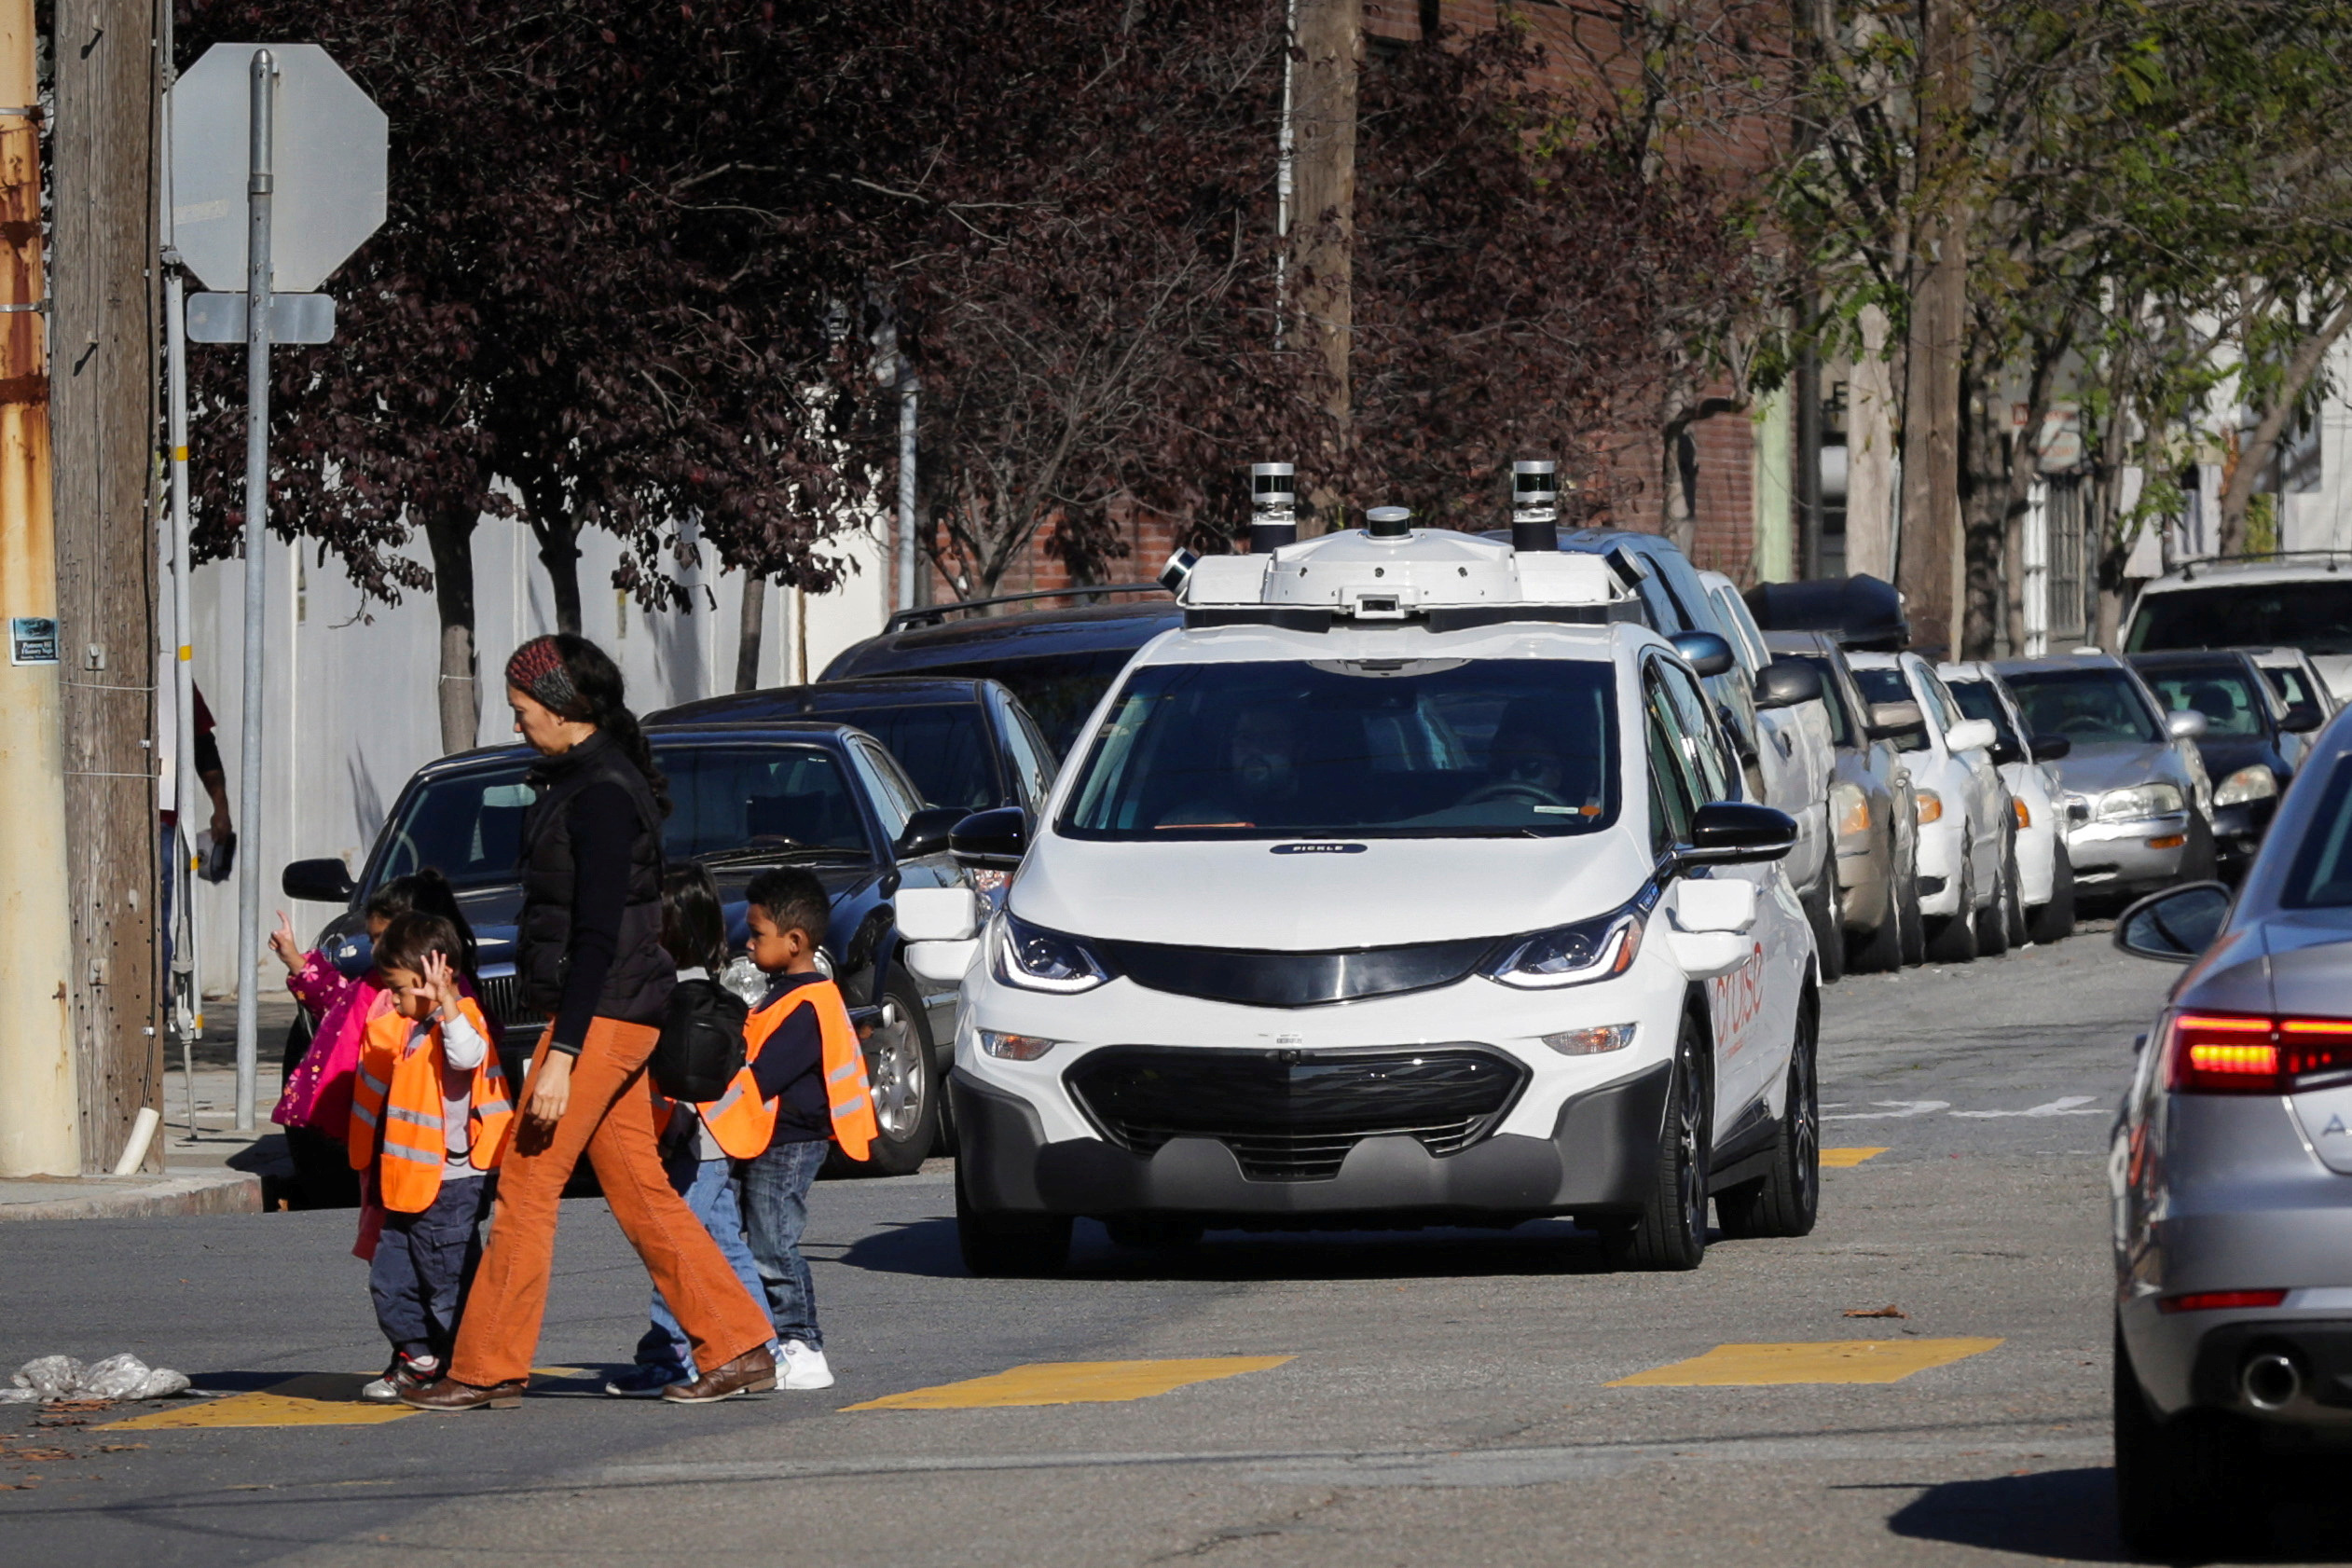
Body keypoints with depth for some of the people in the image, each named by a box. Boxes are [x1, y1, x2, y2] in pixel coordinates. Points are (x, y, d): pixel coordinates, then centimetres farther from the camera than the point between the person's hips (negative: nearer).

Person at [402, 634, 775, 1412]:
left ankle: (487, 1368, -2)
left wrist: (562, 1054, -23)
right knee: (638, 1189, 10)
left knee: (527, 1183, -6)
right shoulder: (583, 781, 14)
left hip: (601, 1016, -10)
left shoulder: (601, 795, -17)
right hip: (609, 1018, 10)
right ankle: (737, 1348, 10)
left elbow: (598, 937, -21)